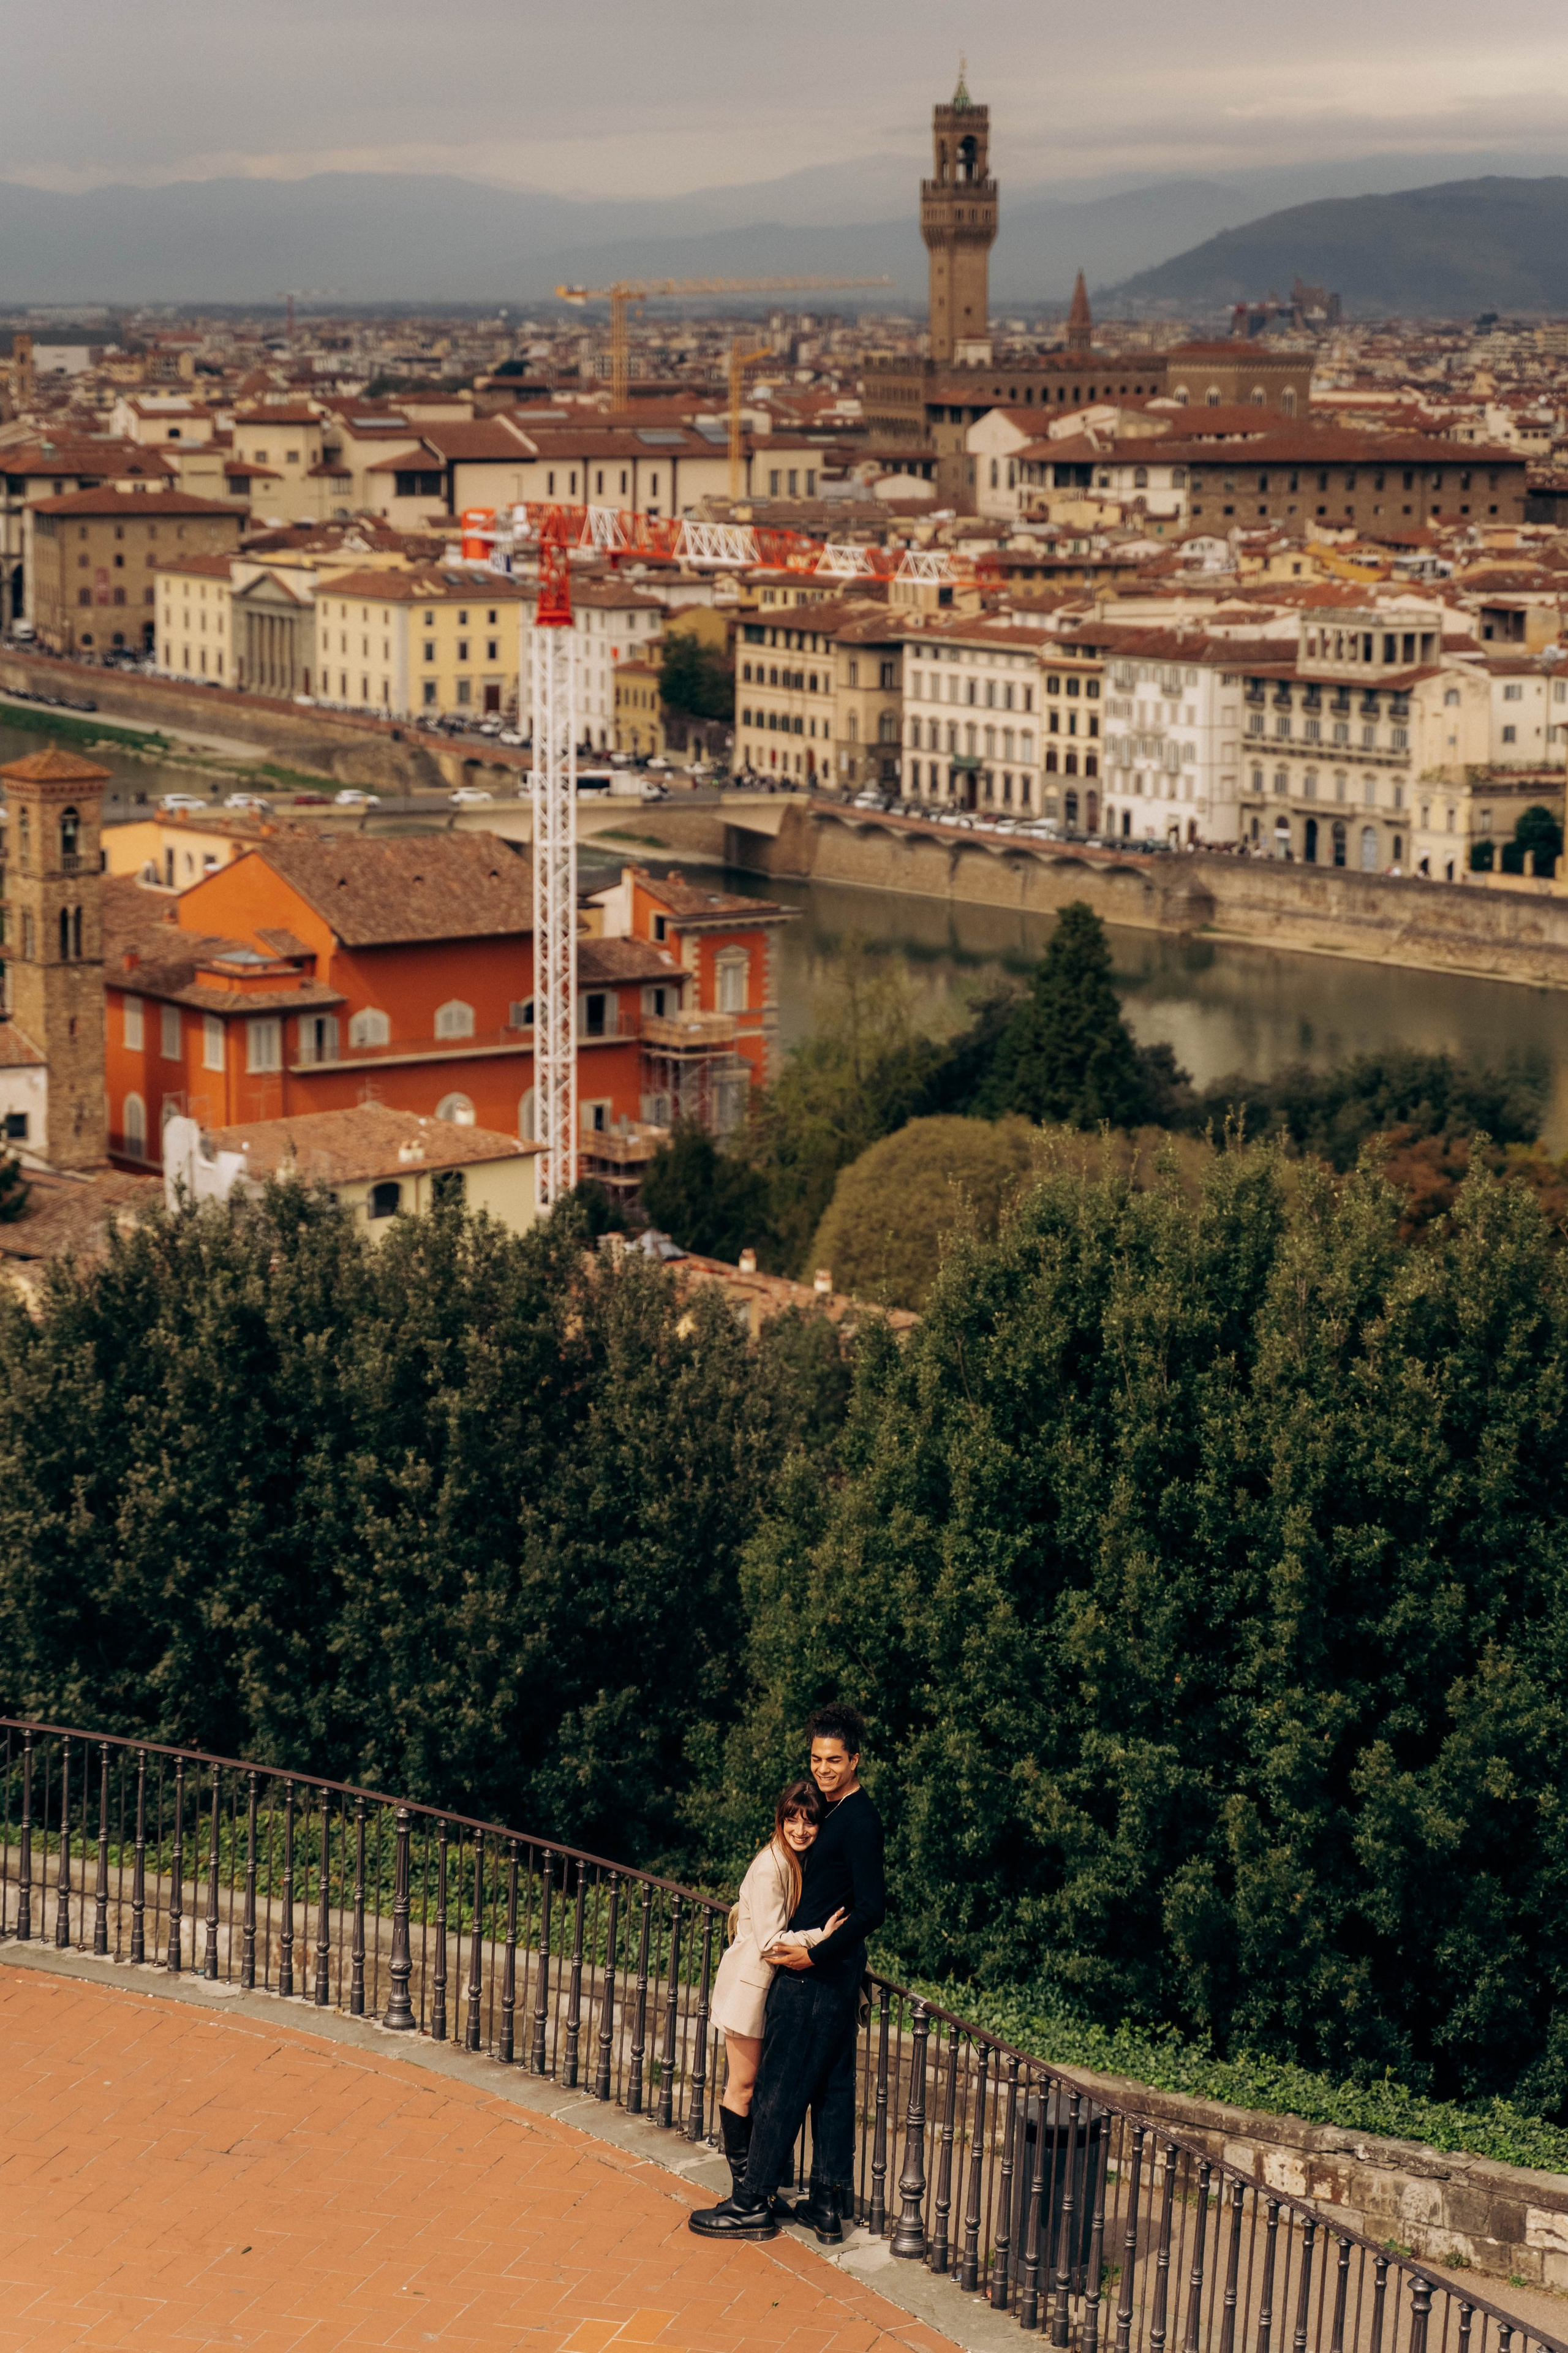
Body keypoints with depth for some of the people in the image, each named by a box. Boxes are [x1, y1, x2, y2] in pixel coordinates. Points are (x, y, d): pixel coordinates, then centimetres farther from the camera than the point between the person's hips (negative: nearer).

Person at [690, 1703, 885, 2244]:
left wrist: (815, 1954, -19)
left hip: (815, 1977, -10)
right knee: (832, 2088, 11)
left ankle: (753, 2203, 2)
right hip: (834, 1975, 10)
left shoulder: (858, 1821, -17)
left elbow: (872, 1910, -23)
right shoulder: (841, 1814, 13)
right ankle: (829, 2204, 15)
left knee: (780, 2088, -3)